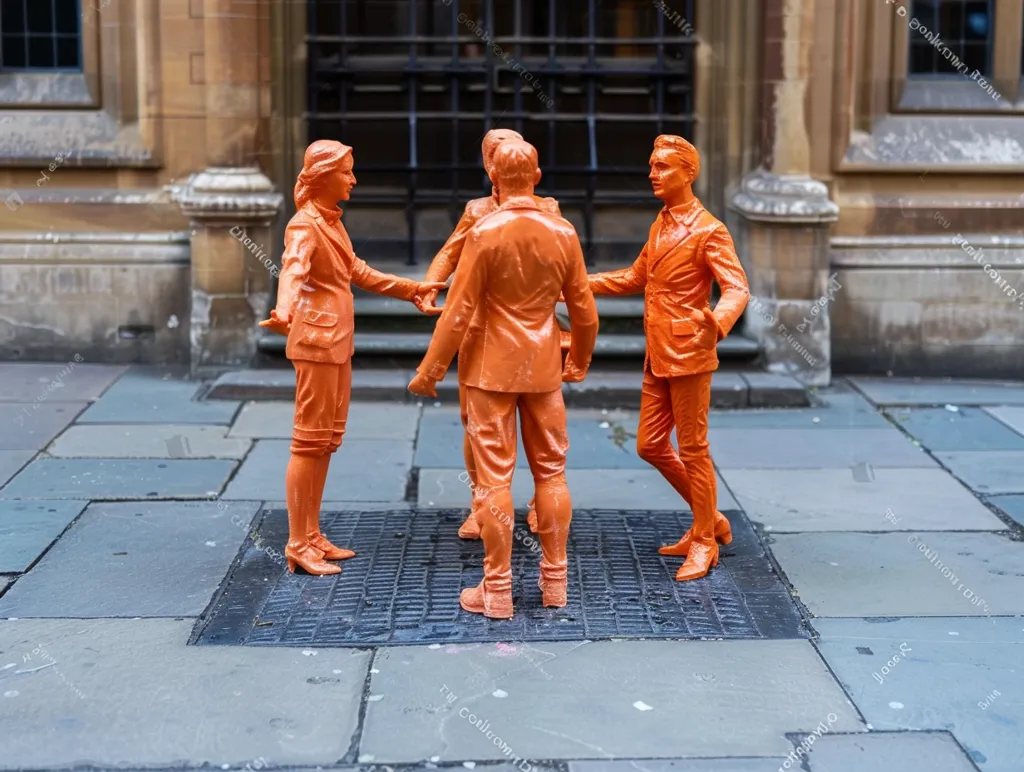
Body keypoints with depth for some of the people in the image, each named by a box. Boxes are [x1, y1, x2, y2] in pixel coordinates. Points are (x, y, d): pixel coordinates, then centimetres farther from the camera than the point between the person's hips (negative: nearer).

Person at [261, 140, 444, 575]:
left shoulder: (332, 221, 15)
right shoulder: (305, 225, -14)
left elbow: (359, 273, 27)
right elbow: (292, 270, -33)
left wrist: (409, 289, 35)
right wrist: (284, 310, -53)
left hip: (338, 342, 9)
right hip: (316, 342, -9)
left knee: (328, 441, 11)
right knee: (310, 442, -5)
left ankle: (312, 536, 19)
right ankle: (298, 546, 0)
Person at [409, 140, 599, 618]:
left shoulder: (485, 232, -13)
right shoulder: (563, 233, -1)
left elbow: (459, 311, -13)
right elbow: (584, 311, 6)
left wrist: (430, 369, -4)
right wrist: (580, 360, 23)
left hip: (491, 369, -3)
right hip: (543, 368, 4)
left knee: (494, 476, 1)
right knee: (551, 471, 13)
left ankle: (497, 591, 5)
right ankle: (554, 581, 20)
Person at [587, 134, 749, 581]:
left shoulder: (708, 231, -13)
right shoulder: (661, 223, 13)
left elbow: (737, 288, -22)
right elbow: (637, 277, 23)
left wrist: (718, 320, -42)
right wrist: (582, 282, 16)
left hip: (688, 356, -9)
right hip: (657, 356, 9)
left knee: (692, 451, 1)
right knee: (650, 446, 13)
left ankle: (704, 543, 16)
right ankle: (710, 519, 28)